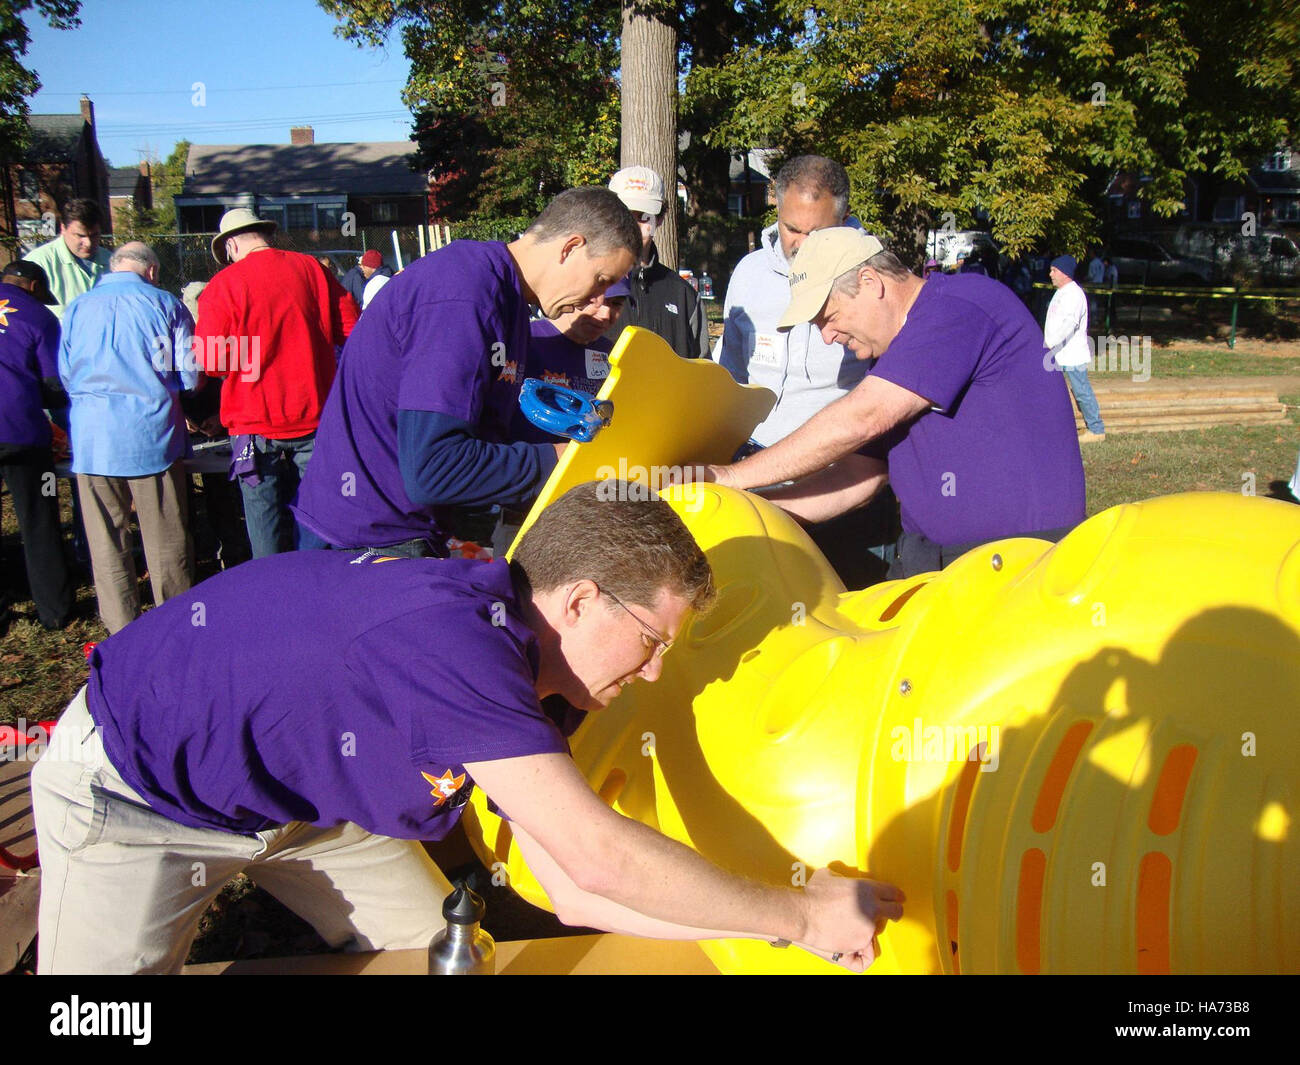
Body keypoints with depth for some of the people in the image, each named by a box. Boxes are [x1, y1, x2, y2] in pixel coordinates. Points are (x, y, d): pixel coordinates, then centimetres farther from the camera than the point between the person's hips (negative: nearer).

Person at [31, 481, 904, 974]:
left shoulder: (534, 696, -9)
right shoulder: (452, 634, -39)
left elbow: (572, 893, -6)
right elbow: (598, 857, -40)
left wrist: (796, 913, -8)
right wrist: (803, 916, -26)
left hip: (292, 787, 8)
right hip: (136, 788, -7)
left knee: (430, 944, 5)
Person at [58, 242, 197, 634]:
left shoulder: (77, 308, 8)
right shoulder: (166, 305, 1)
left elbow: (64, 376, 13)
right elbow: (189, 375, -2)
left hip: (92, 436, 2)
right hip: (152, 433, -2)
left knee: (106, 542, 9)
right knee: (166, 539, 7)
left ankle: (123, 635, 15)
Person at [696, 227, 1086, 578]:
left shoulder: (962, 303, -14)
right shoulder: (892, 355, 14)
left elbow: (862, 419, -20)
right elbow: (858, 477, 11)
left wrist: (733, 476, -15)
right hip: (923, 558, 8)